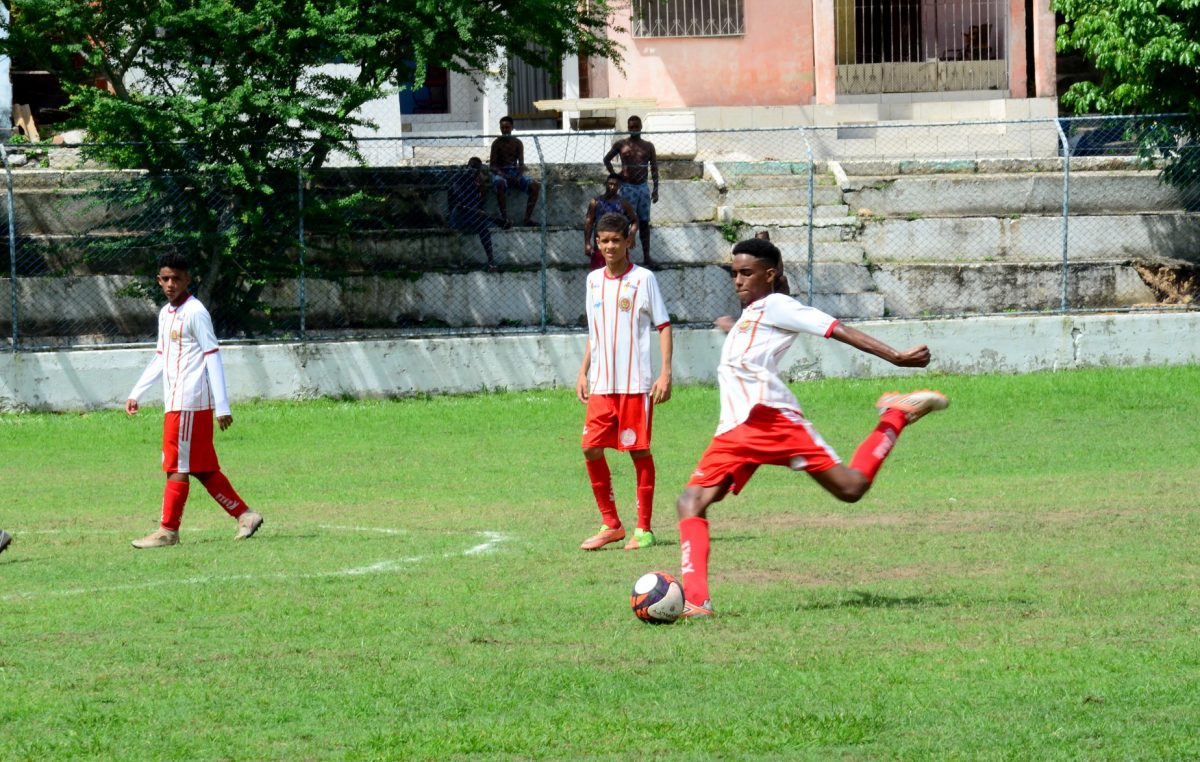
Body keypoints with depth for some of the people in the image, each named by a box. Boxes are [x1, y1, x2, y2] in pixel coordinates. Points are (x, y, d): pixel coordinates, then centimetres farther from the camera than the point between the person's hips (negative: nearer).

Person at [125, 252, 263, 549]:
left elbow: (213, 358, -13)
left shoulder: (195, 313, -10)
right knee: (203, 468, 9)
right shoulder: (165, 314, 16)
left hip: (190, 404, -9)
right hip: (175, 403, 9)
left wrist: (222, 407, -16)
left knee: (178, 467, -5)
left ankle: (168, 530, -2)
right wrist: (136, 394, 24)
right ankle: (245, 515, 14)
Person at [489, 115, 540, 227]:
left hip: (515, 172, 4)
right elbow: (493, 165, -5)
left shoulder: (517, 143, 8)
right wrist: (504, 175, -22)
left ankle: (528, 218, -23)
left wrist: (519, 176, -17)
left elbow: (521, 163, 3)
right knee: (500, 184, -41)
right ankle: (504, 218, -42)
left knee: (535, 186, -21)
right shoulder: (497, 143, 0)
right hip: (500, 173, -4)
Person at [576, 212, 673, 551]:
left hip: (636, 383, -5)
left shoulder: (643, 279, -3)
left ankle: (643, 529, 7)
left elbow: (664, 326, -2)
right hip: (601, 384, 5)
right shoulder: (594, 280, 12)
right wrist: (583, 372, 15)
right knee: (591, 448, -2)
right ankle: (611, 524, 10)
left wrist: (666, 373, -11)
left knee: (639, 451, -1)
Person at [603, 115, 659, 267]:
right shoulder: (621, 145, 2)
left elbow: (654, 168, 7)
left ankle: (646, 256, 7)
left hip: (643, 187, 2)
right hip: (627, 187, -2)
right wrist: (613, 175, 1)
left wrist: (655, 189, 1)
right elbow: (607, 159, 14)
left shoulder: (648, 146, 6)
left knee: (644, 222, 4)